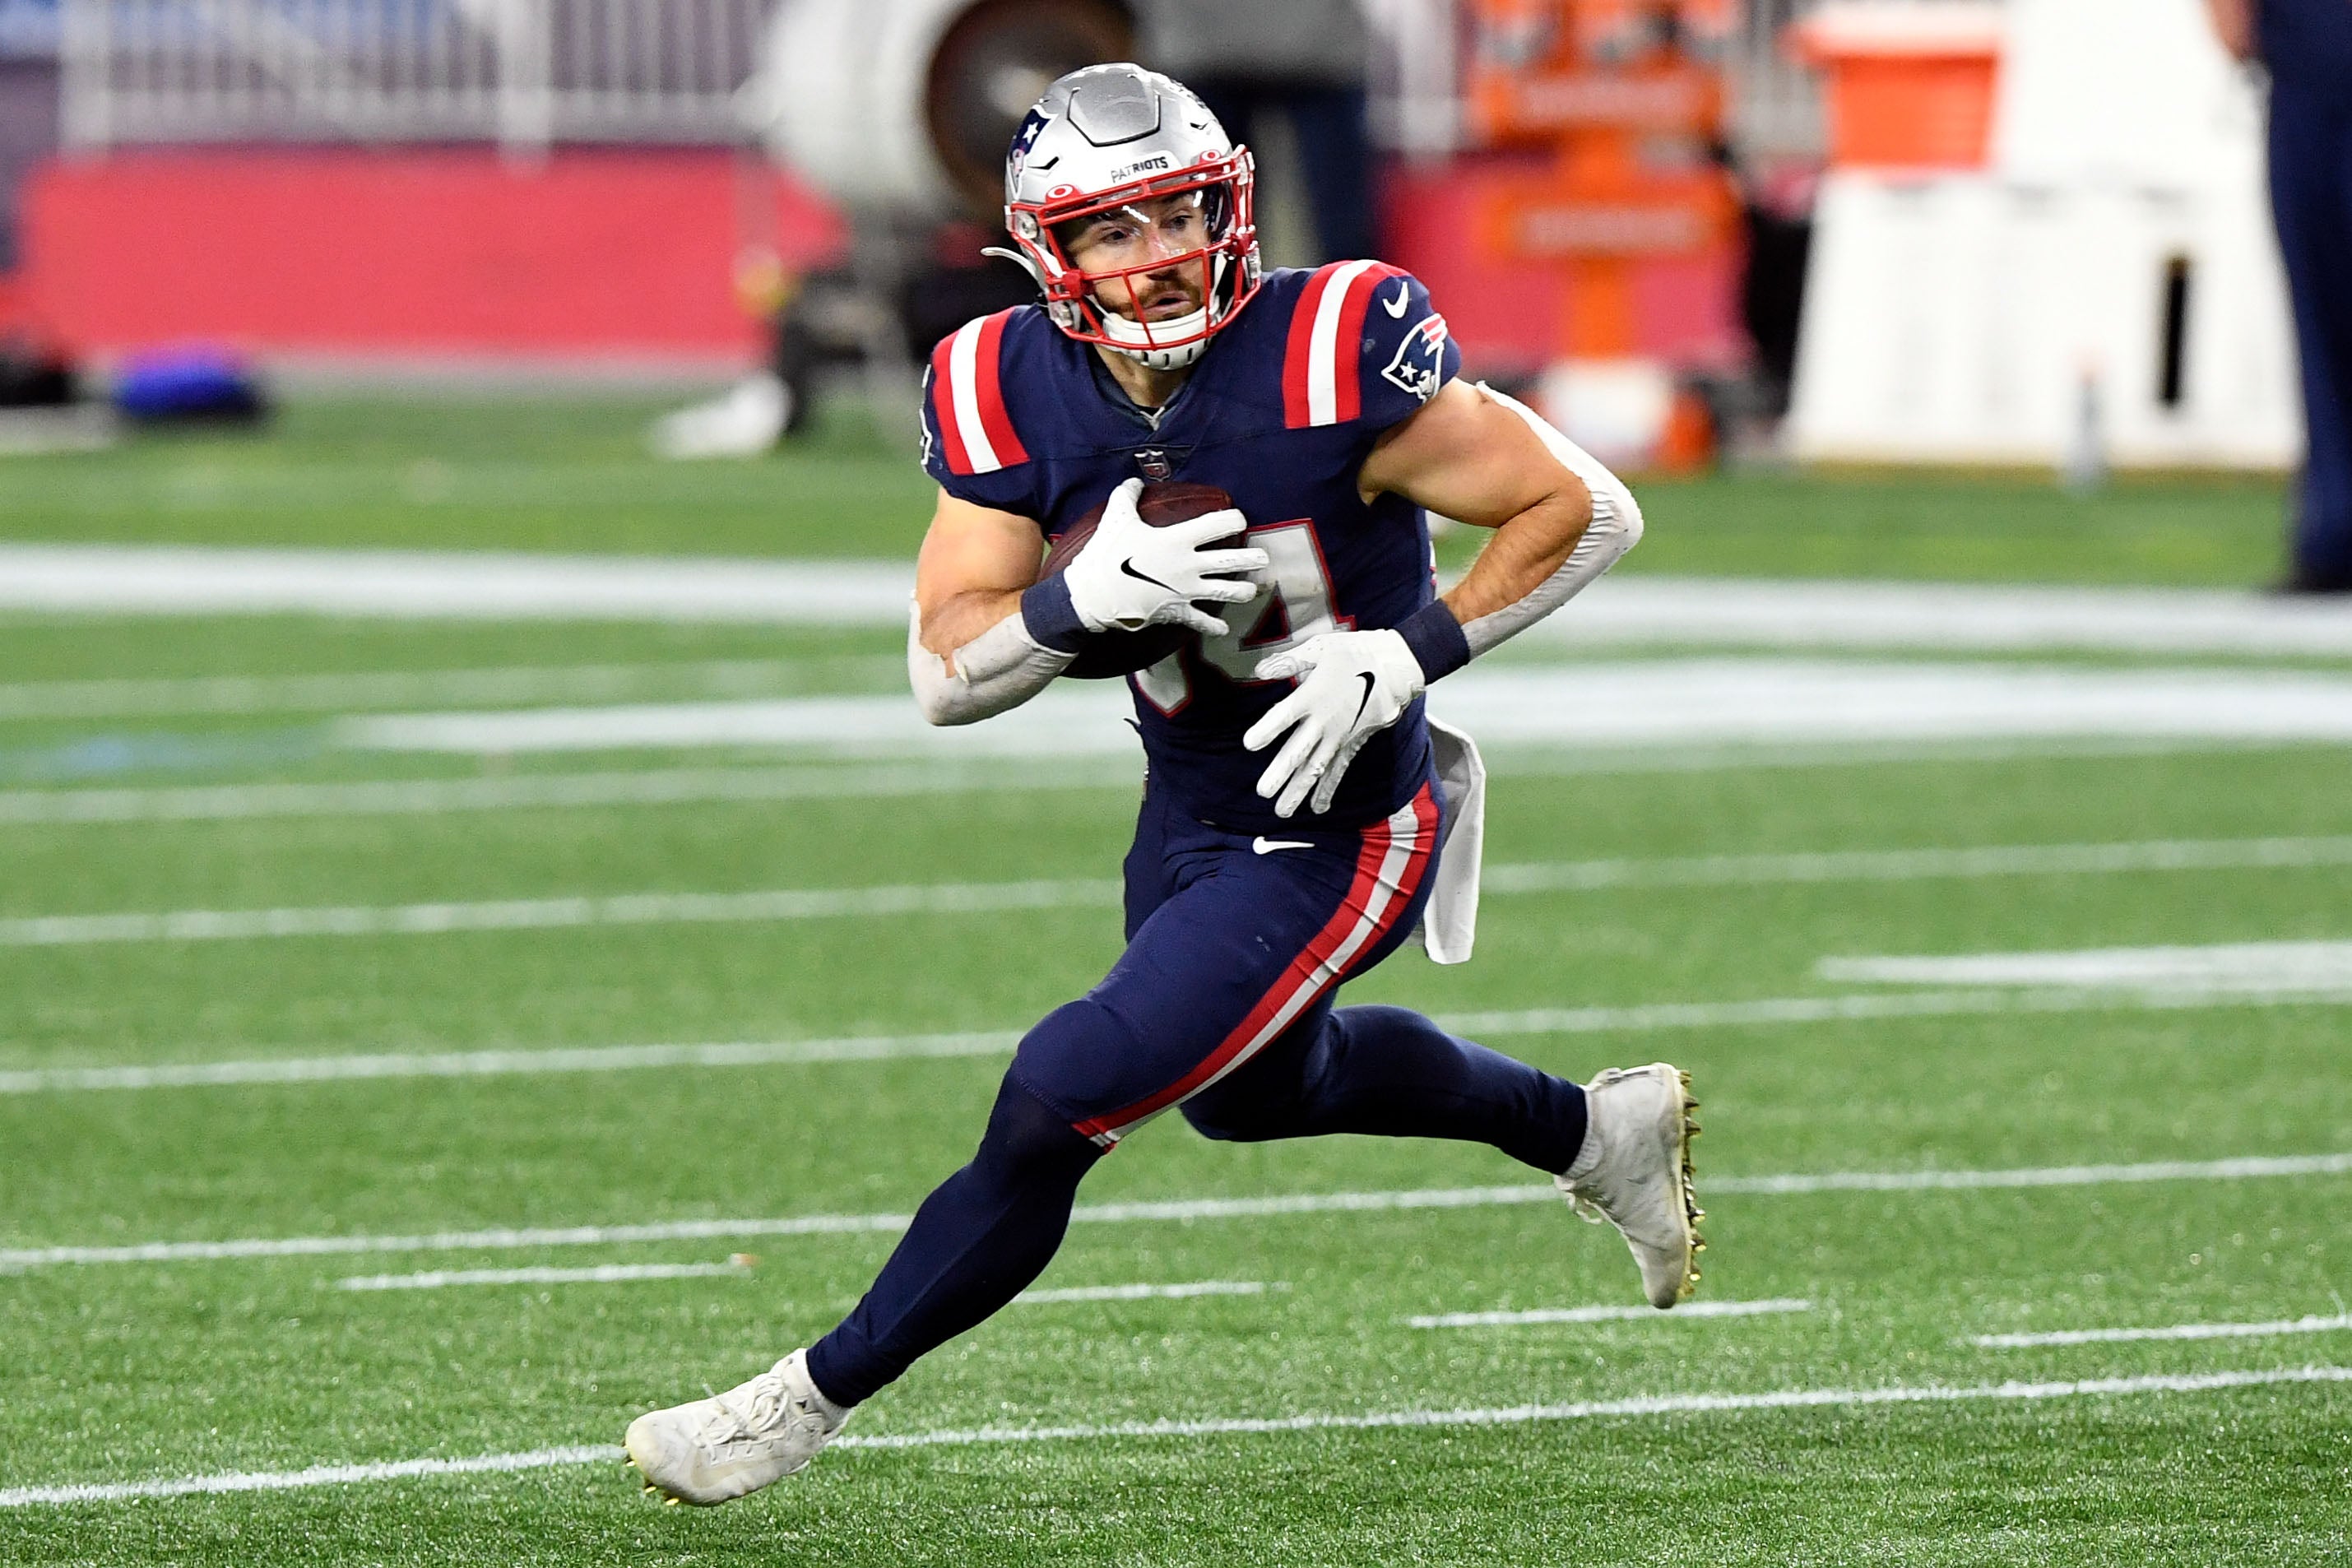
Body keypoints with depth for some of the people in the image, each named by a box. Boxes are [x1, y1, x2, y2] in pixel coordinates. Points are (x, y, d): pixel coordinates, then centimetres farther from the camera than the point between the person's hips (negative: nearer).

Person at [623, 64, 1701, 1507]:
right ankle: (1598, 1131, 53)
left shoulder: (1330, 362, -27)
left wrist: (1405, 658, -27)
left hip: (1333, 843, -8)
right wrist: (1088, 600, -31)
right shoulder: (1017, 396, -12)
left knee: (1057, 1108, -13)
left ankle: (813, 1402, 4)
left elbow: (1587, 511, -20)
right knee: (1256, 1089, 32)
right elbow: (945, 672, -12)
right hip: (1190, 813, 8)